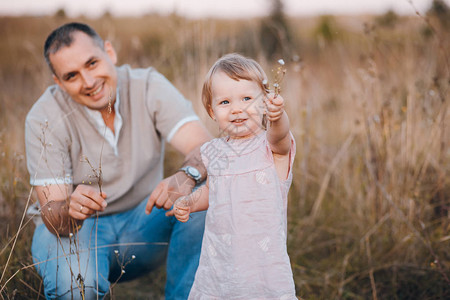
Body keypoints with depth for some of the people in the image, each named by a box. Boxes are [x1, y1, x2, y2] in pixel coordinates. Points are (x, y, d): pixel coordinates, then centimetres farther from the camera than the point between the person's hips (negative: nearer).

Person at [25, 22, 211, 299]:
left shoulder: (149, 86, -12)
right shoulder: (44, 119, -17)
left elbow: (205, 149, -24)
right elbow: (53, 216, -22)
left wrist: (187, 176, -48)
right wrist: (70, 209, -46)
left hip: (143, 221, 2)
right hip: (76, 230, -2)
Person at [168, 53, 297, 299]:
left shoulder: (272, 147, -8)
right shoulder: (213, 152, 5)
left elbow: (279, 136, -31)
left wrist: (277, 117, -52)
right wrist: (188, 203, 3)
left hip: (265, 259, -4)